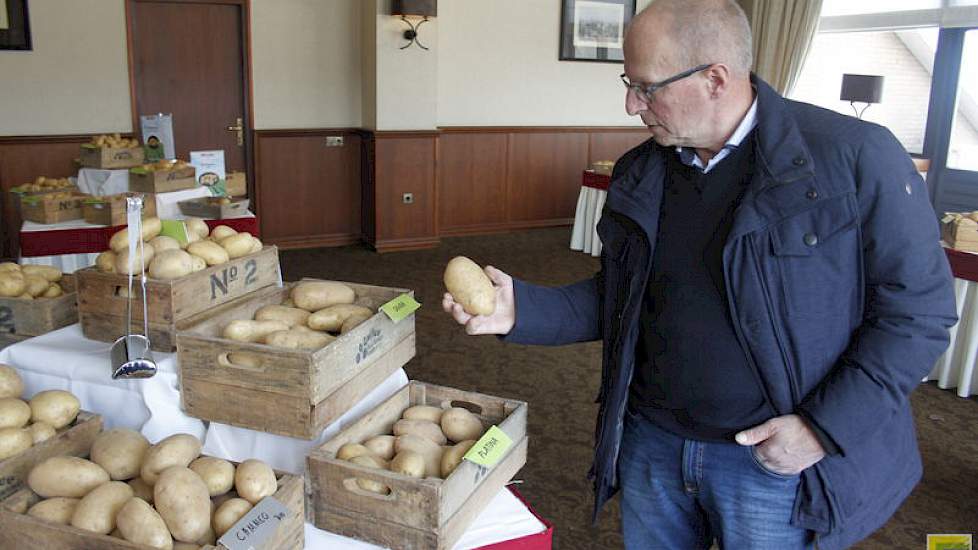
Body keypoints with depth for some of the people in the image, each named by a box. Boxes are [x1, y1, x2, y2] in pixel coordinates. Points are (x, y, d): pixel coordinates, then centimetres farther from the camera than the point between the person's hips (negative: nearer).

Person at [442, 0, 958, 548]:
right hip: (650, 442, 5)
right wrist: (523, 309, -7)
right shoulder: (638, 175, 1)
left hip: (777, 462, -4)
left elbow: (919, 308, -11)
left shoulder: (855, 156, -16)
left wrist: (825, 428, -17)